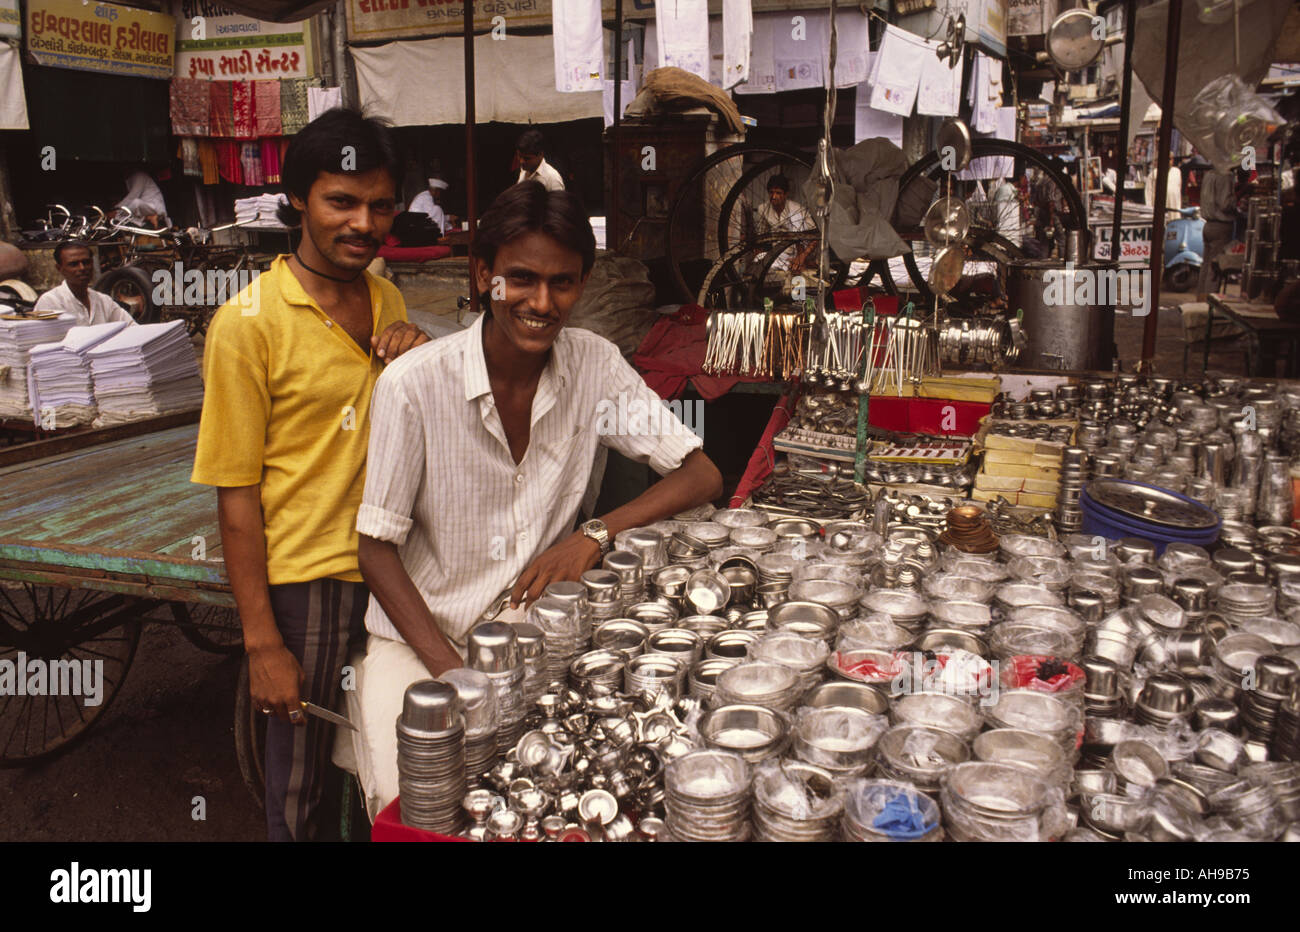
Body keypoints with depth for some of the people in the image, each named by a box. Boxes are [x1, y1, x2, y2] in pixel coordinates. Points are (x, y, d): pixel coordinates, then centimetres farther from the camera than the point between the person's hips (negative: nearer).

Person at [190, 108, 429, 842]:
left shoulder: (388, 300, 6)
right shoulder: (249, 323, -12)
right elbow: (236, 496, -12)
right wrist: (262, 643, -13)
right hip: (308, 581, -5)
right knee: (302, 781, 12)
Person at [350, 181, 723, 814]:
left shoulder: (594, 365, -6)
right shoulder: (414, 384, -16)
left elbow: (702, 475, -5)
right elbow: (377, 549, -9)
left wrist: (598, 534, -20)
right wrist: (453, 674, -19)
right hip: (420, 638, -2)